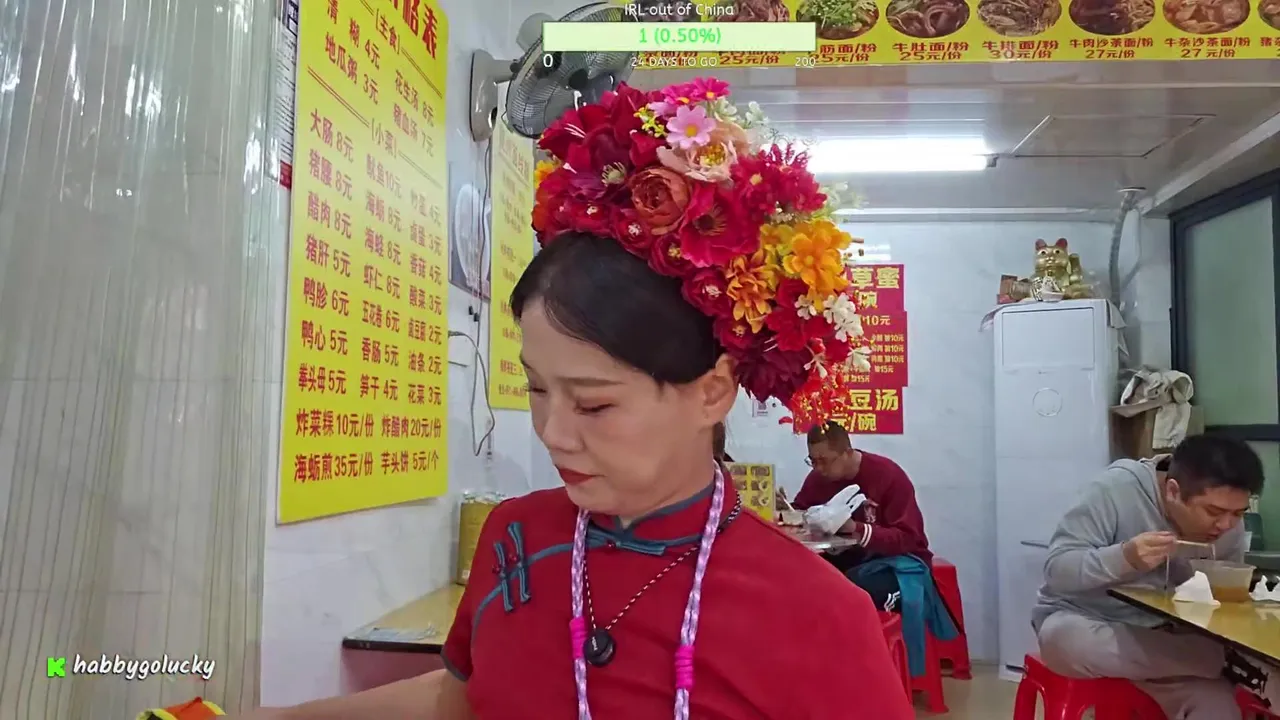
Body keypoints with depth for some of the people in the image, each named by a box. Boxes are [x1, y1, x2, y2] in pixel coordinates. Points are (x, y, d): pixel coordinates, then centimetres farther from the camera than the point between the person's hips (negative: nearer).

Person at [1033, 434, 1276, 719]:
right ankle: (1229, 663, -26)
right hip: (1079, 622, -2)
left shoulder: (1228, 528, -6)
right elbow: (1058, 570, -23)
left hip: (1157, 637, 2)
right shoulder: (1118, 489, -22)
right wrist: (1124, 557, -40)